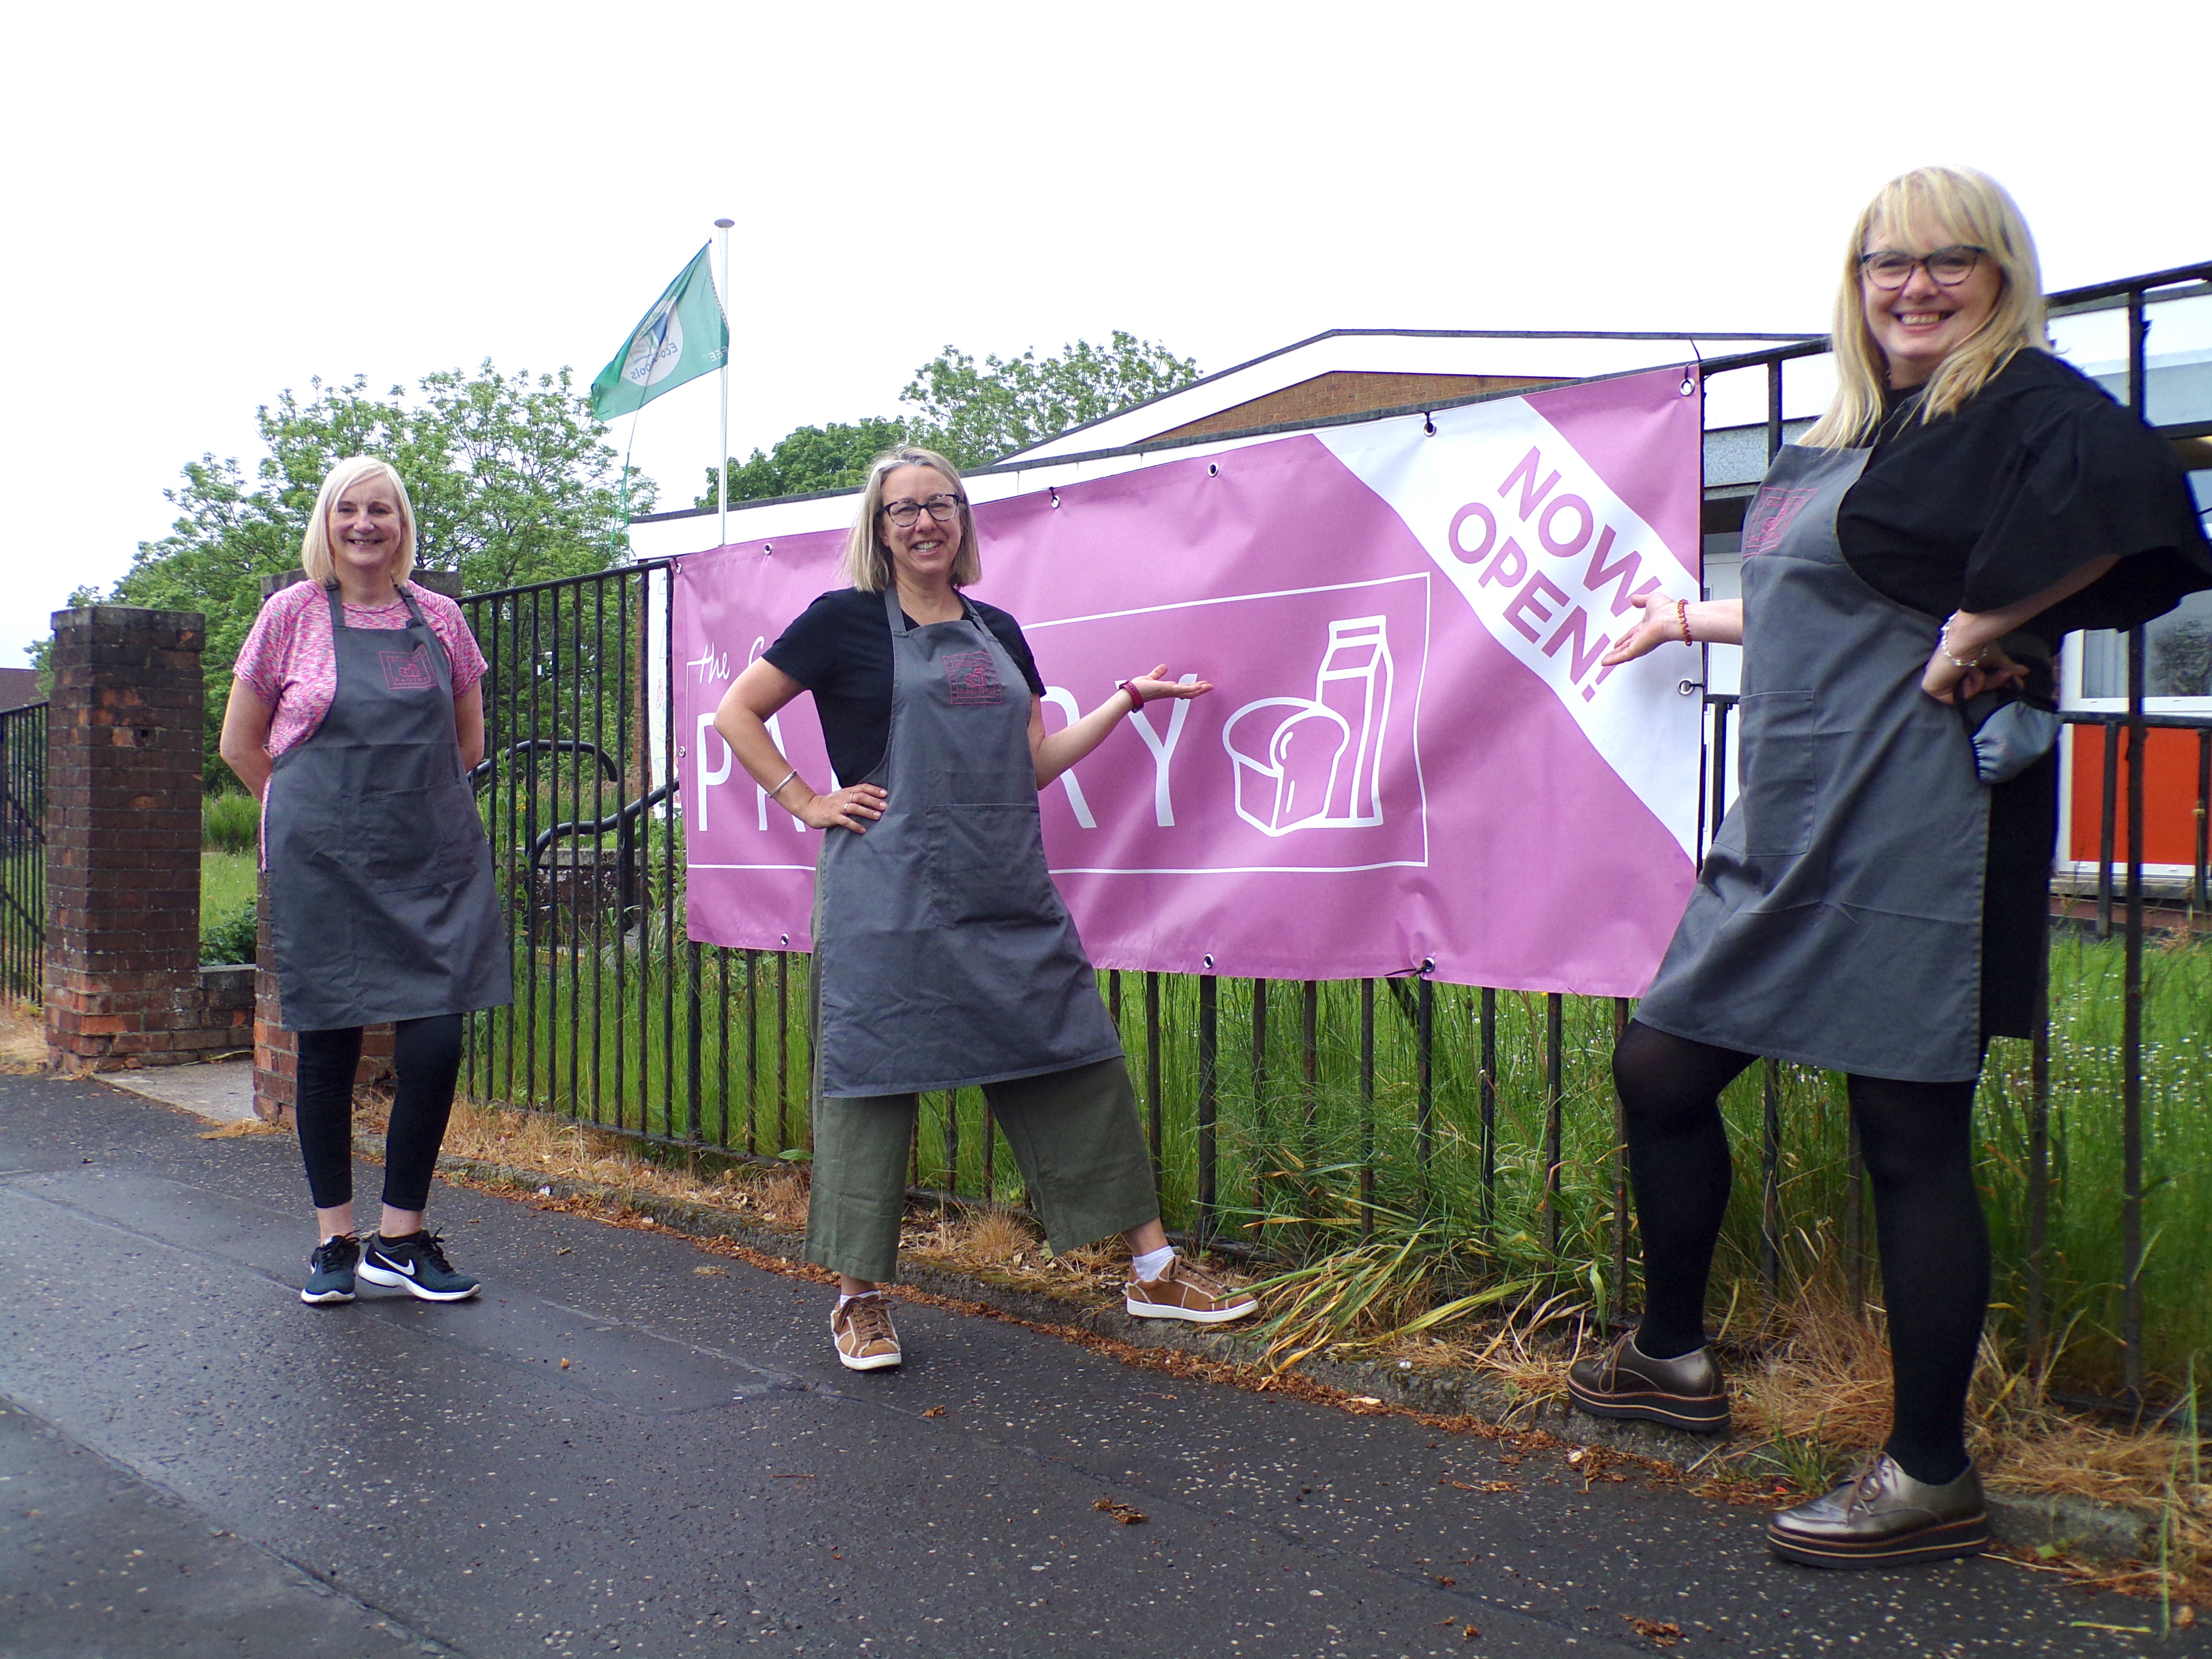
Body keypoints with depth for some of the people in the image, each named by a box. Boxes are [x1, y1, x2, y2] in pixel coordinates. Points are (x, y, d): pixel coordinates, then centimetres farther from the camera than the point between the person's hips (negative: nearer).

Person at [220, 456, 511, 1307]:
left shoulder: (438, 618, 8)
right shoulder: (293, 614, 2)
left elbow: (468, 741, 18)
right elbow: (240, 743, 8)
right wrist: (325, 815, 10)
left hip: (434, 861, 2)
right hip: (323, 868, -2)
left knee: (436, 1044, -5)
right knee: (328, 1049, 5)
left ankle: (401, 1237, 11)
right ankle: (335, 1241, 20)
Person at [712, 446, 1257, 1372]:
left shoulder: (997, 633, 16)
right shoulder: (848, 621, 1)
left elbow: (1032, 766, 17)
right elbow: (736, 714, 2)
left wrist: (1127, 701, 12)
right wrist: (807, 803, -4)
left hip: (1009, 896, 5)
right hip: (889, 901, -5)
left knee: (1079, 1061, 5)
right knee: (872, 1074, 0)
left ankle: (1153, 1271, 14)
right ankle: (859, 1296, 16)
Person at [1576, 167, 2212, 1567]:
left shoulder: (2021, 398, -8)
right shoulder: (1856, 433, 17)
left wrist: (1976, 626, -23)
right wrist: (1690, 619, 40)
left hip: (1916, 833, -9)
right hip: (1794, 829, 9)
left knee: (1912, 1135, -2)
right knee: (1659, 1069, 12)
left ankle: (1933, 1480, 14)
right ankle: (1675, 1359, 32)